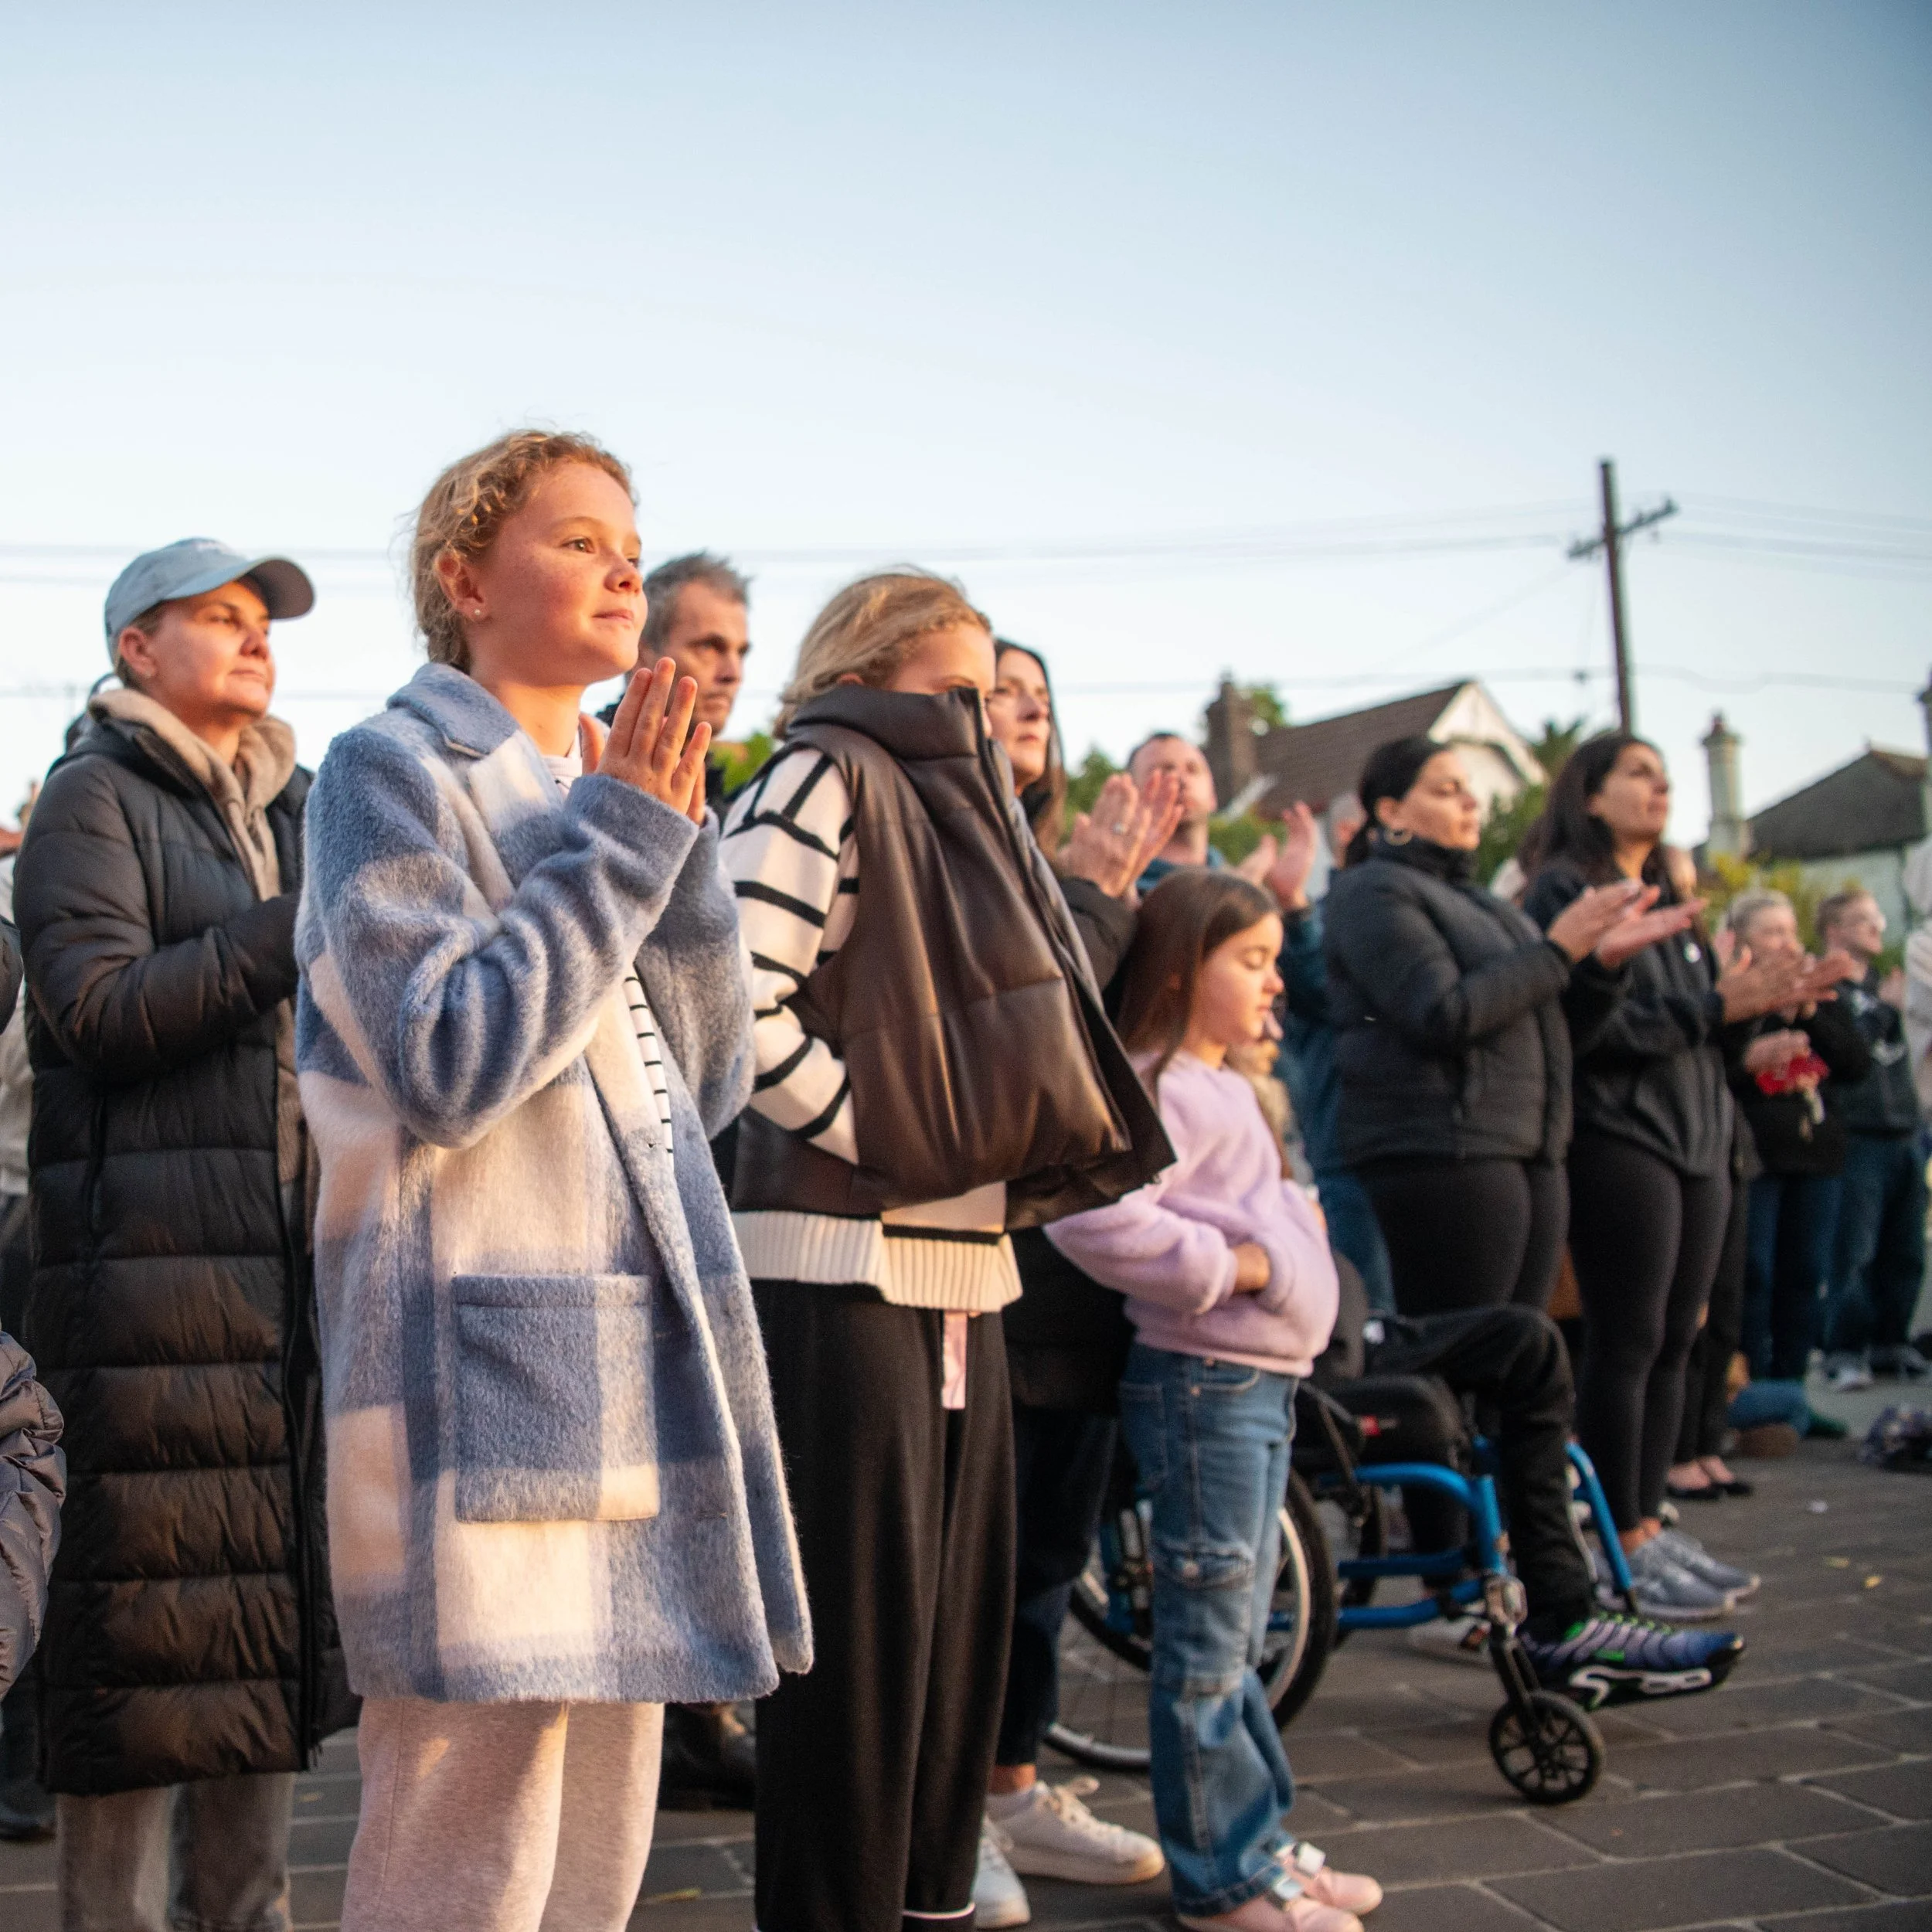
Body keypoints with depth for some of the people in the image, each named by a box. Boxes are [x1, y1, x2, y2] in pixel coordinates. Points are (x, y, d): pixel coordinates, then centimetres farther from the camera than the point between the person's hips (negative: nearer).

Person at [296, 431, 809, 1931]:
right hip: (487, 1371, -8)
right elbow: (448, 1063, -17)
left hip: (631, 1359, 8)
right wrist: (624, 842, -13)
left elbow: (708, 1083, 11)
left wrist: (680, 844, 1)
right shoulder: (394, 772, -4)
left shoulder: (606, 795, 18)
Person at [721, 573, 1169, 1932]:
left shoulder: (952, 802, 22)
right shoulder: (824, 777, -6)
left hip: (963, 1265, 9)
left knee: (965, 1610, 13)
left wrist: (1010, 1167, 10)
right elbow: (743, 1001, -19)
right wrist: (878, 1137, -14)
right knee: (861, 1627, -3)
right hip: (845, 1264, -9)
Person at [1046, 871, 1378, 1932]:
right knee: (1206, 1647, 0)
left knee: (1237, 1640, 18)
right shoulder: (1165, 1089, -15)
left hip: (1258, 1384, 10)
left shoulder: (1222, 1088, 17)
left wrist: (1288, 1227, 12)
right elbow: (1091, 1213, -30)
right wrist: (1224, 1265, -22)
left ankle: (1257, 1842, 28)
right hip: (1201, 1385, -10)